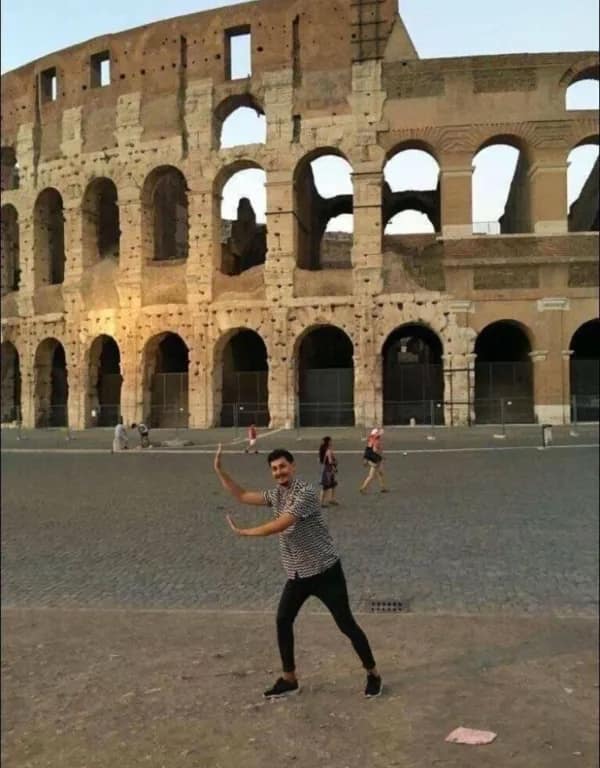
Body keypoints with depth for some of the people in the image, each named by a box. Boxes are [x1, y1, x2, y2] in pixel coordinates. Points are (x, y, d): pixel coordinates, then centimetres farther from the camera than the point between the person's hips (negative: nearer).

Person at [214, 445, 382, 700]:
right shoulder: (275, 494, 4)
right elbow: (242, 496, 8)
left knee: (346, 624, 0)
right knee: (283, 621, 5)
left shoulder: (306, 492, -22)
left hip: (325, 570, -7)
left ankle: (373, 674, 17)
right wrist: (219, 470, -1)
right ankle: (289, 679, 20)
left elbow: (280, 525, -27)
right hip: (297, 574, 7)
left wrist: (243, 532, -18)